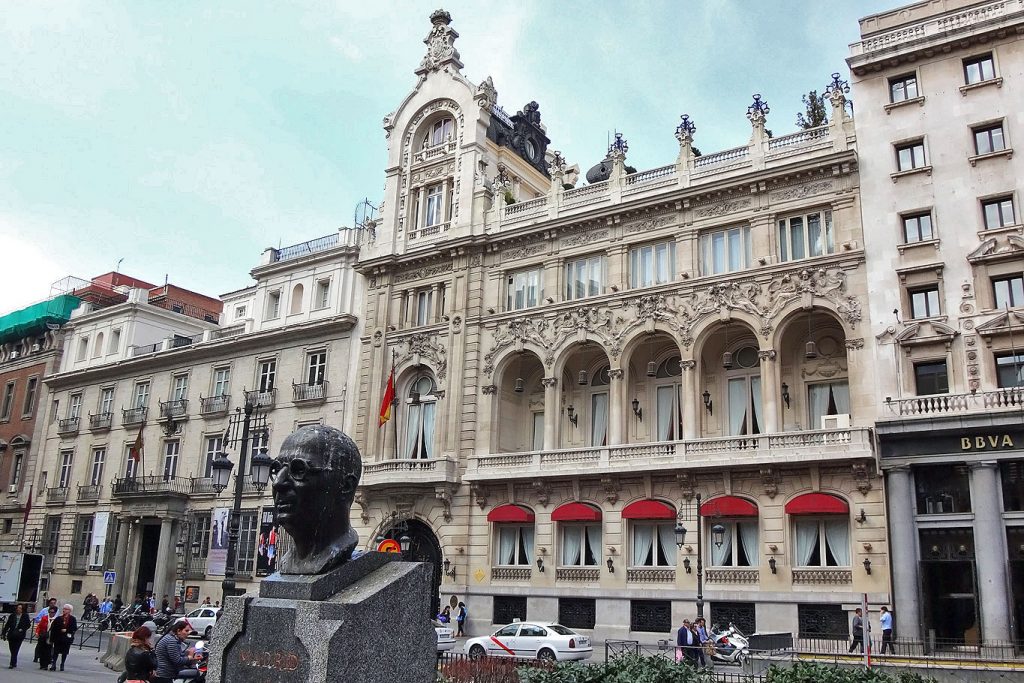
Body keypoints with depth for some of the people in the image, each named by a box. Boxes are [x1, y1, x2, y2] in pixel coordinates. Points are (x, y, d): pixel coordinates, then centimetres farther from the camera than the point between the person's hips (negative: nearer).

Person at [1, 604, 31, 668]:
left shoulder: (25, 616, 1)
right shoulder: (12, 616, 8)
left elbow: (28, 625, 1)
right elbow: (7, 625, 11)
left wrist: (22, 629, -13)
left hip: (19, 636, -3)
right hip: (11, 635, 3)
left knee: (15, 651, -9)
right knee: (12, 651, 7)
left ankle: (12, 664, -11)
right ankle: (14, 664, 20)